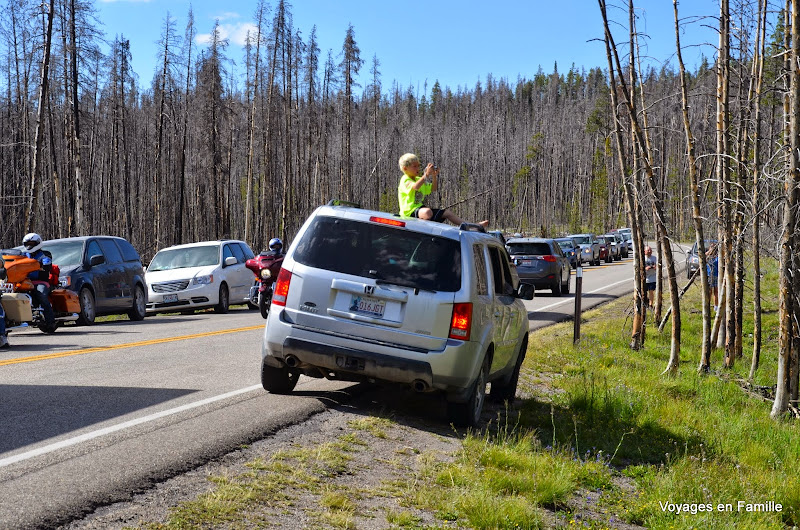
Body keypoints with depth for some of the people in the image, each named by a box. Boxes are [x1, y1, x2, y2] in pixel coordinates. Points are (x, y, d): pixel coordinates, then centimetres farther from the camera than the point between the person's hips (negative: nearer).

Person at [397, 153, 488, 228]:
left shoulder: (419, 179, 19)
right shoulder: (405, 180, -10)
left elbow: (433, 189, 22)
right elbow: (415, 187, -32)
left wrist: (434, 176, 6)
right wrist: (426, 174, -33)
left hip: (419, 208, 9)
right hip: (409, 211, -9)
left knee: (446, 213, 4)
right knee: (427, 212, -42)